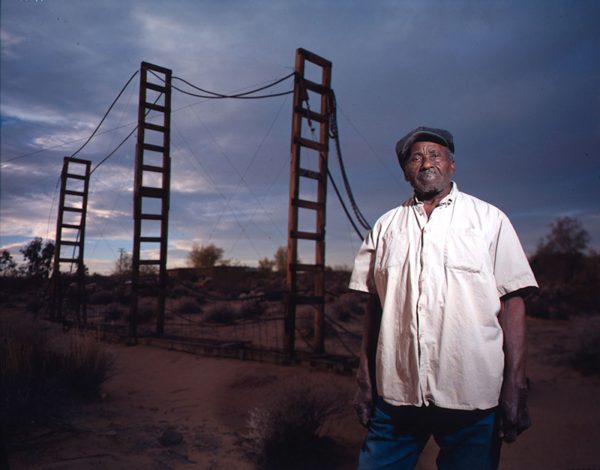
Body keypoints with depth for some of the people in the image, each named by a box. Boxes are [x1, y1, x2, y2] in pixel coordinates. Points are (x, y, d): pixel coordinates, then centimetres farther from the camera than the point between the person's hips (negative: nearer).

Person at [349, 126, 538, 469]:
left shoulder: (490, 220, 4)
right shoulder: (386, 227, 10)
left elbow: (512, 302, -1)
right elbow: (374, 306, 11)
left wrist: (515, 386, -8)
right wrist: (365, 380, 9)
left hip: (473, 398, -2)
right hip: (395, 393, 2)